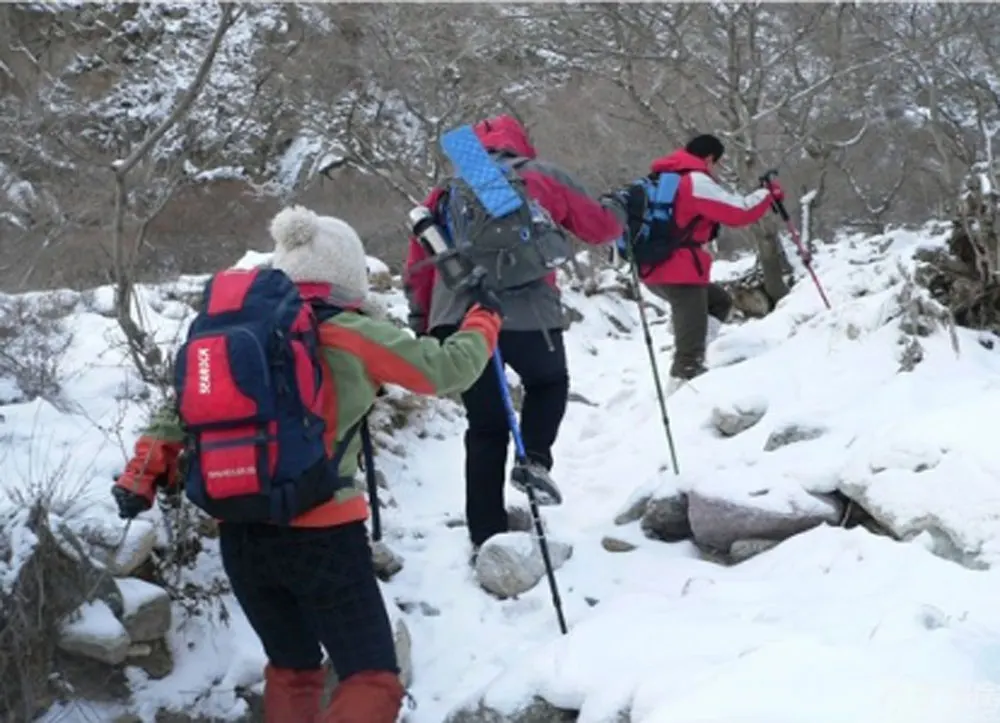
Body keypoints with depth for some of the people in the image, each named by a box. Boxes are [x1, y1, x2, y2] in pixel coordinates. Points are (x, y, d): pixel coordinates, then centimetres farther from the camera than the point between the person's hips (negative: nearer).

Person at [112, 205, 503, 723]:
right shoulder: (350, 335, -6)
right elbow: (447, 370, 1)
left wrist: (142, 475, 7)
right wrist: (482, 321, 18)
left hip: (239, 535, 6)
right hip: (320, 534, -6)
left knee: (291, 670, 25)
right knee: (373, 681, 0)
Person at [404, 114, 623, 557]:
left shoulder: (449, 188, 20)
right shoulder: (542, 176, 13)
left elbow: (419, 263, 17)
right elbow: (600, 227, 21)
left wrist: (422, 326, 23)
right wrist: (622, 212, 43)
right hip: (527, 313, -2)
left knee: (485, 426, 13)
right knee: (549, 382, 29)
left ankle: (486, 538, 11)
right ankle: (535, 458, 5)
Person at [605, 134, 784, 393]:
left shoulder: (662, 178, 14)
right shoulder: (696, 181, -11)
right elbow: (740, 212, -9)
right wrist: (768, 194, 4)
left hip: (655, 271, 9)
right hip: (681, 273, -9)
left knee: (720, 301, 27)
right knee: (690, 347, -6)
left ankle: (691, 362, 11)